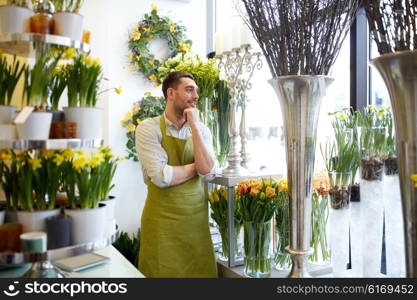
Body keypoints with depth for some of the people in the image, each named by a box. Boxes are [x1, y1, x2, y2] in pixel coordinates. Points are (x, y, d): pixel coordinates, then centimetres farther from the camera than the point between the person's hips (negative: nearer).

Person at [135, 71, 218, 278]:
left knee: (201, 271, 11)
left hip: (196, 217, 4)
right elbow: (161, 176, -19)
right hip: (162, 220, -4)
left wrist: (194, 125, -11)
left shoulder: (201, 130, 5)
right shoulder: (148, 128, -8)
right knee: (164, 271, 6)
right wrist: (197, 166, -5)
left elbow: (208, 172, -10)